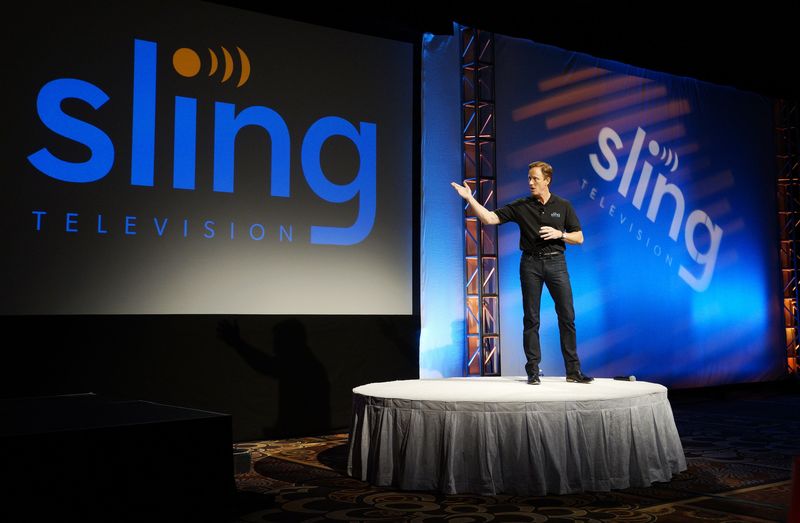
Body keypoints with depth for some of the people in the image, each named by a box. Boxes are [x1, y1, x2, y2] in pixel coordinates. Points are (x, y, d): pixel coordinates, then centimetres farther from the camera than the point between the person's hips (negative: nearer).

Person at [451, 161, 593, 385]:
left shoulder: (563, 206, 6)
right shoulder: (521, 206, 4)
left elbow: (579, 237, 8)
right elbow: (490, 218, -3)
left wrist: (559, 233, -10)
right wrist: (469, 198, -12)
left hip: (556, 263, 0)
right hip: (530, 263, 0)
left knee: (567, 317, -1)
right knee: (531, 319, 1)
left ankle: (573, 370, 7)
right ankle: (533, 371, 8)